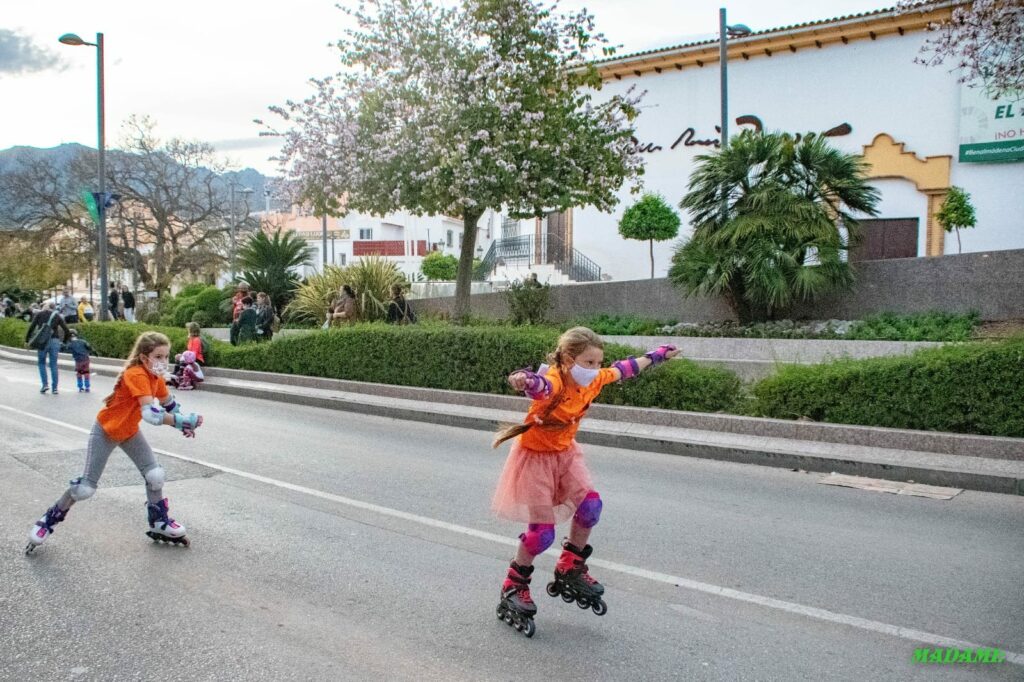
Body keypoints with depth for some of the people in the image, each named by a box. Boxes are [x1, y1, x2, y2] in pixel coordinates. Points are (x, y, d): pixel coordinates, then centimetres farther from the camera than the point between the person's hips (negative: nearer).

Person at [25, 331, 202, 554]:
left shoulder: (156, 377, -9)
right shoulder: (136, 375, -34)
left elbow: (169, 403, 5)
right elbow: (150, 414, -44)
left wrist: (184, 423, -13)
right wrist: (183, 421, -48)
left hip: (129, 431, 7)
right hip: (105, 431, -7)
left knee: (155, 474, -4)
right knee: (86, 487, -2)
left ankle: (159, 523, 13)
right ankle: (49, 520, 21)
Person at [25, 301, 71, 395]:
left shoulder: (39, 314, 8)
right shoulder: (57, 316, 11)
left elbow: (32, 327, -3)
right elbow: (66, 330, 6)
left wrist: (27, 340, 2)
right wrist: (64, 341, 18)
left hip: (42, 341, -1)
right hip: (54, 341, 1)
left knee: (41, 363, 15)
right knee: (53, 365, 7)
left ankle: (45, 384, 3)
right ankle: (55, 388, 5)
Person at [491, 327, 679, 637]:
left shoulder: (595, 381, -8)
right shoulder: (555, 381, -31)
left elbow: (624, 368, 10)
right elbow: (541, 386, -56)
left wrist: (657, 354, 23)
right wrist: (525, 380, -81)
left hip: (565, 452, 7)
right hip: (535, 455, -7)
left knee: (590, 503, -11)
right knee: (542, 531, -6)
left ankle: (570, 568, 14)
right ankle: (513, 587, 18)